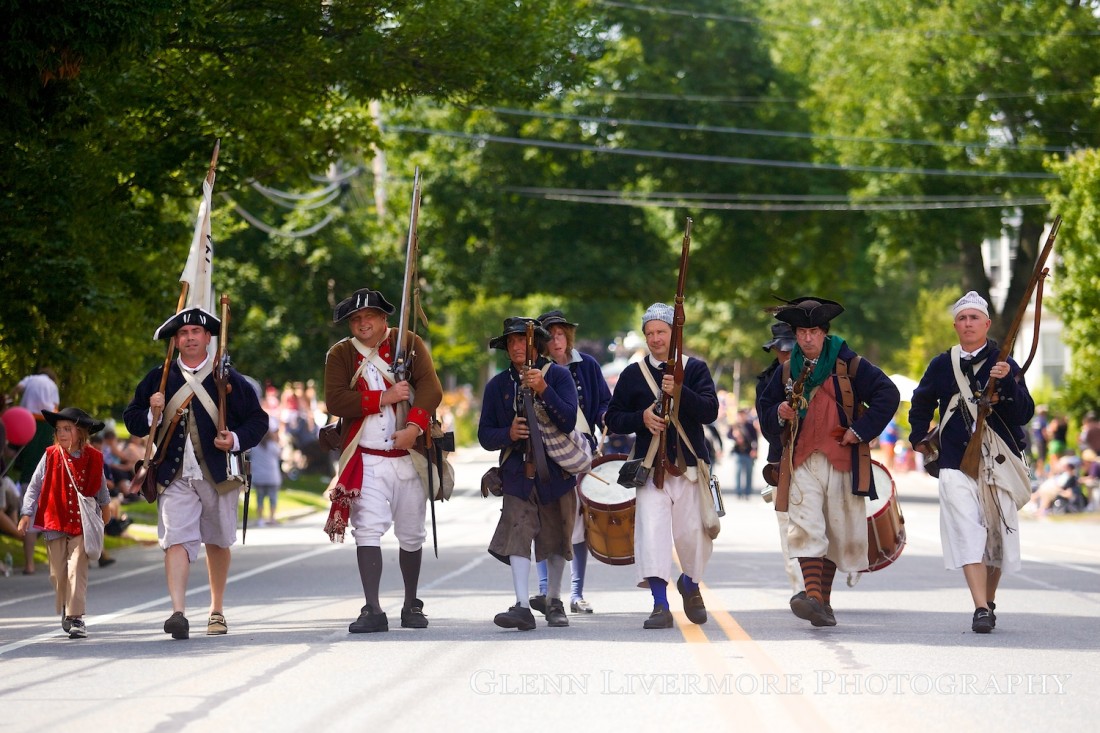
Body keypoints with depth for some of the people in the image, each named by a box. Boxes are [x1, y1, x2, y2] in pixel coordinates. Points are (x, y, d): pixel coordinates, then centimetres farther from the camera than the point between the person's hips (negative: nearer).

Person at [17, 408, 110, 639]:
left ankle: (76, 617, -13)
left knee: (77, 569, -13)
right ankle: (65, 613, 23)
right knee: (58, 572, 7)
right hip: (54, 522, 1)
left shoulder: (94, 459, 0)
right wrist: (27, 513, -4)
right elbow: (34, 486, 2)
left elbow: (101, 488, 16)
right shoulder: (51, 456, -2)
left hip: (82, 524, -1)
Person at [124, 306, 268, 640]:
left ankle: (217, 610, 28)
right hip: (175, 475, 0)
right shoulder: (158, 379, 7)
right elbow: (131, 418, 11)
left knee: (218, 542, 12)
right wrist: (151, 414, -11)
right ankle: (178, 612, -25)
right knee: (176, 539, -16)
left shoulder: (229, 379, 4)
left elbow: (258, 420, 6)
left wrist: (236, 440, -12)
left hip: (218, 474, 1)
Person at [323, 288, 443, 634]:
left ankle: (412, 606, 24)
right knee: (368, 530, -12)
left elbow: (431, 387, -10)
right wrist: (383, 398, -16)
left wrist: (414, 427, -24)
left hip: (410, 456, 1)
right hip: (366, 460, -1)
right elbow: (335, 400, -10)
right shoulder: (341, 354, 4)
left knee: (411, 535, 10)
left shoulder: (410, 343, 3)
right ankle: (373, 610, -14)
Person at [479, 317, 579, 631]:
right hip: (517, 473, 1)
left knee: (556, 540, 10)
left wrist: (543, 390, -24)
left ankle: (554, 602, 28)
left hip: (556, 471, 0)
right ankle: (522, 606, -24)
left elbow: (568, 422, -12)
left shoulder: (558, 375, -1)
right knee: (518, 533, -17)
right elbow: (485, 436, 6)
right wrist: (508, 434, -15)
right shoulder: (497, 386, 7)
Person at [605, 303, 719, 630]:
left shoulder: (695, 368, 6)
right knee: (651, 529, -15)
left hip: (689, 465, 0)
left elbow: (710, 411, -8)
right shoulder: (633, 374, 8)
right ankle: (660, 605, -16)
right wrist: (641, 418, -10)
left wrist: (679, 392, -22)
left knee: (694, 532, 2)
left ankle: (690, 584, 33)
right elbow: (613, 419, 9)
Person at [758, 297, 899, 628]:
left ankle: (824, 601, 17)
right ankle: (813, 598, -26)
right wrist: (780, 414, -5)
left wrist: (861, 429, -8)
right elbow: (765, 410, 18)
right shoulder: (787, 371, 11)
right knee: (806, 529, -16)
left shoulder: (849, 365, 1)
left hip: (843, 462, -1)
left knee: (837, 532, 5)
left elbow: (888, 395, -2)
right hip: (802, 462, 1)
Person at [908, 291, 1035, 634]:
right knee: (967, 533, -15)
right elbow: (921, 403, 27)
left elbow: (1024, 414, -8)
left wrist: (1007, 382, -22)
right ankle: (981, 610, -21)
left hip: (999, 463, 0)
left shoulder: (1005, 365, 2)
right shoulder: (941, 366, 8)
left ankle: (989, 602, 27)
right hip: (956, 463, 0)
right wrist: (918, 438, 20)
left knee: (997, 534, 7)